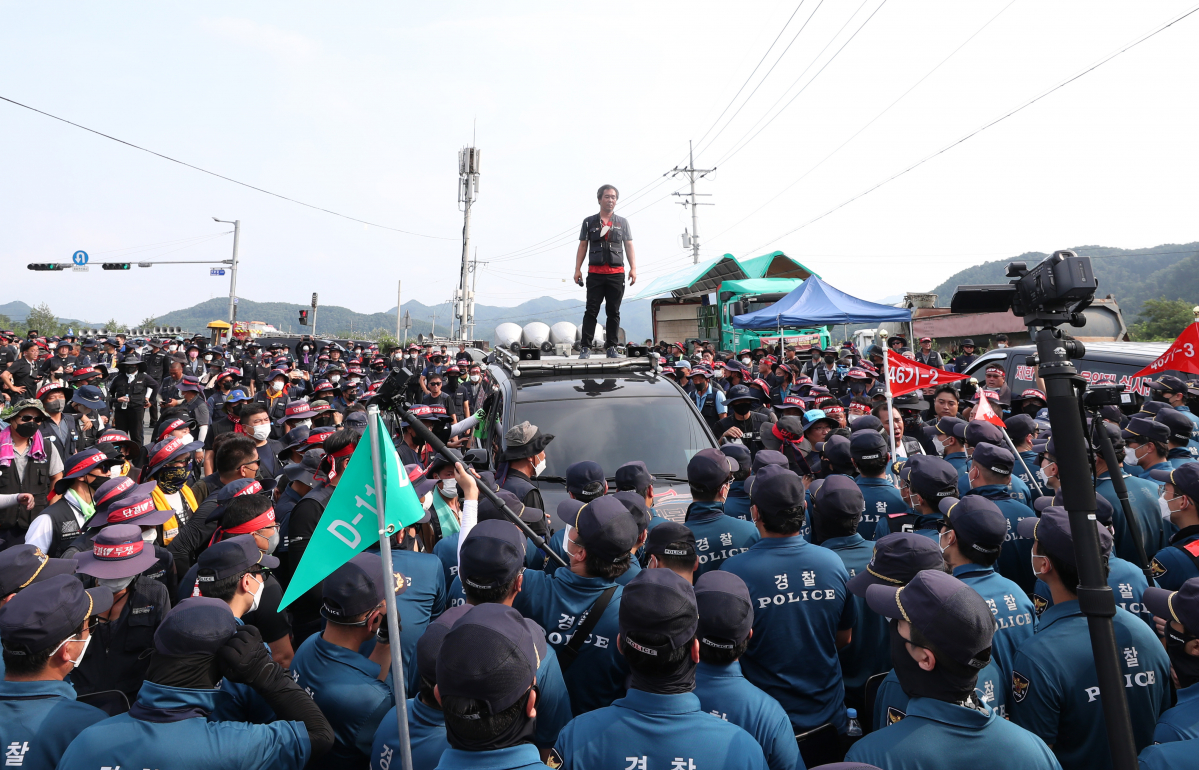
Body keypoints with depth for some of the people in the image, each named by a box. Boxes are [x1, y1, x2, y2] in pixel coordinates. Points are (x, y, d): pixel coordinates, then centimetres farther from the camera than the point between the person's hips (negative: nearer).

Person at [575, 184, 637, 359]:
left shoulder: (622, 222, 14)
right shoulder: (589, 222, 11)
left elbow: (629, 246, 9)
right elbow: (582, 246, 10)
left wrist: (633, 268, -3)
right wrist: (577, 269, 1)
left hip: (616, 273, 1)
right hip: (595, 273, -1)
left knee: (613, 312, 3)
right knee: (591, 311, -4)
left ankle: (612, 347, 8)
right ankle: (586, 347, -3)